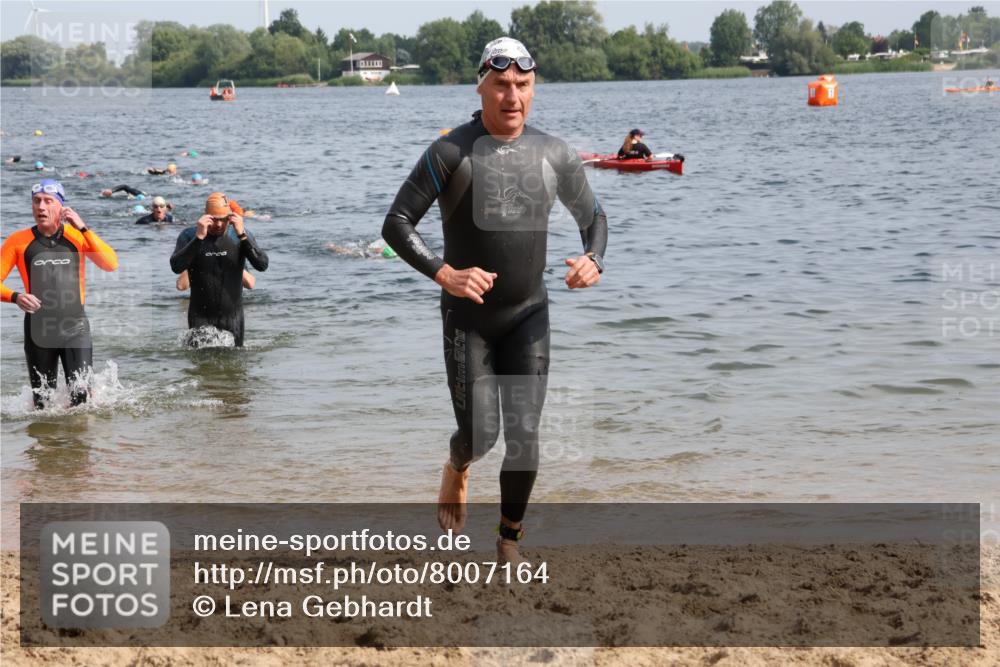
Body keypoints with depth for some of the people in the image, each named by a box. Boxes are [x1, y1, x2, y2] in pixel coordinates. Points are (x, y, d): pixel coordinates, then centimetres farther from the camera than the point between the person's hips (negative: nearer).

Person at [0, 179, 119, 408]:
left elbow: (111, 264, -13)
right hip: (38, 328, 1)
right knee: (42, 402, 10)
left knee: (81, 394, -11)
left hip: (75, 327, -1)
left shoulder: (77, 236, 0)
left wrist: (83, 228, -16)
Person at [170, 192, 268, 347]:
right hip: (201, 317, -1)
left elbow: (262, 265, -16)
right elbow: (176, 267, -22)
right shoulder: (189, 235, -6)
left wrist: (242, 235, -26)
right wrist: (199, 237, -29)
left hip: (232, 316, 1)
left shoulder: (239, 235, -3)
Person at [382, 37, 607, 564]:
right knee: (479, 433, -2)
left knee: (524, 434, -4)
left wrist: (593, 259, -6)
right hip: (468, 317, -2)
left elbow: (592, 217, 16)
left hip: (529, 316, 3)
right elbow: (396, 224, -11)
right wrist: (443, 273, -25)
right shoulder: (450, 153, -10)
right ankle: (457, 468, 35)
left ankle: (509, 541, 13)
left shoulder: (554, 155, 2)